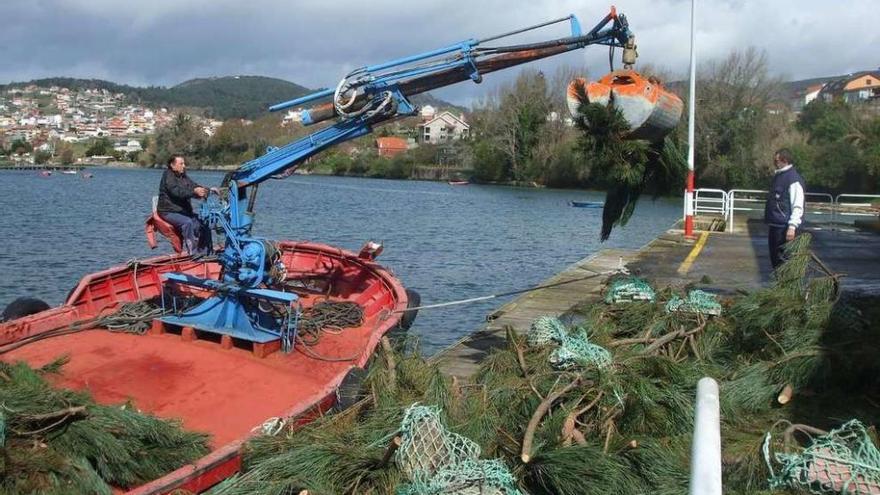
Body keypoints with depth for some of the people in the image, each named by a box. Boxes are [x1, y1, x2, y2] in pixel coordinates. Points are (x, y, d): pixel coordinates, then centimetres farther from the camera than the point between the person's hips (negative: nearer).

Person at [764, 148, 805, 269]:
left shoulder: (793, 178, -14)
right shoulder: (778, 175, 15)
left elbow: (797, 206, -19)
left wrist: (792, 226, -25)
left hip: (784, 227, -9)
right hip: (774, 225, 9)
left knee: (783, 260, -5)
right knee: (775, 259, 15)